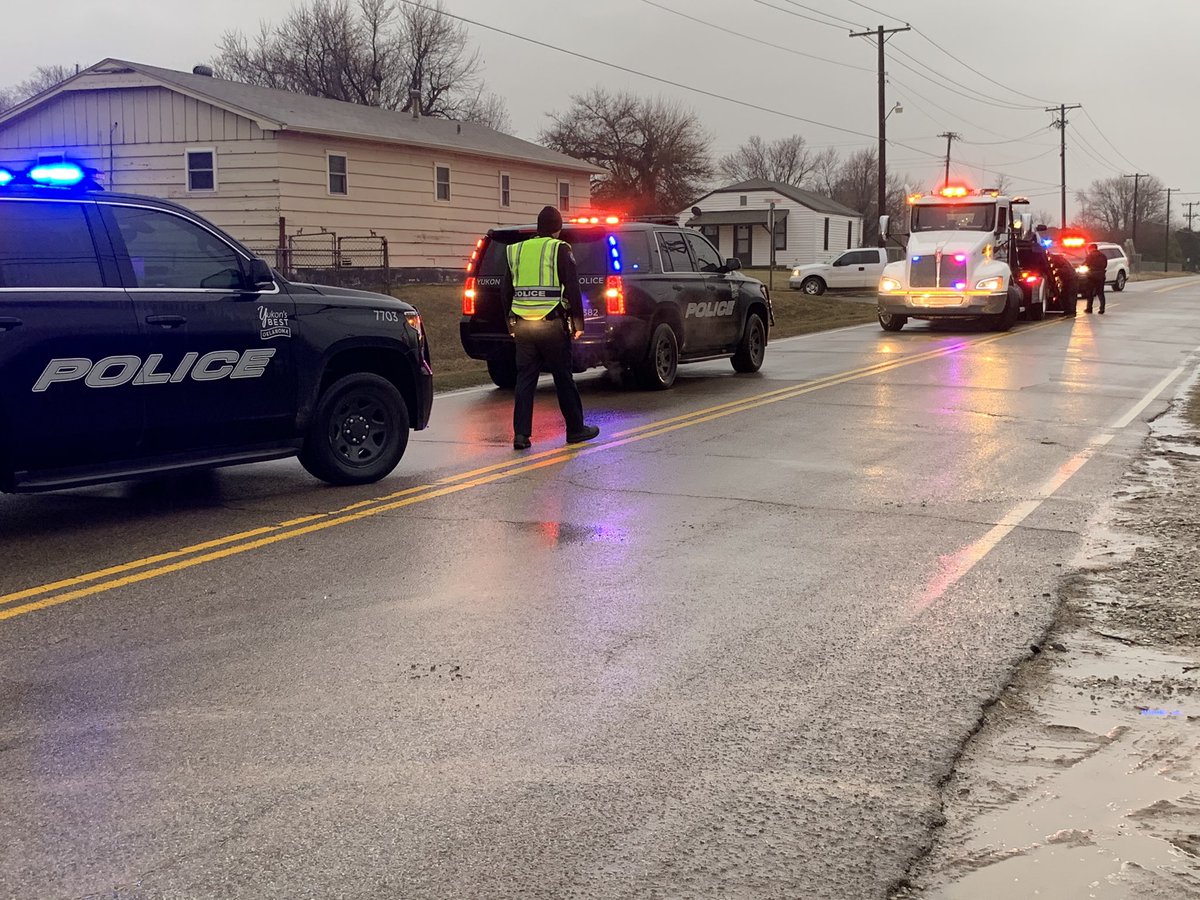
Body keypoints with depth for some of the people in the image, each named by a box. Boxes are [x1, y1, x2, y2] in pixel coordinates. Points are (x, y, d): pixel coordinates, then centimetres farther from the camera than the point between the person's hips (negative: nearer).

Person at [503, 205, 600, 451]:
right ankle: (576, 429, 16)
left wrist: (511, 322, 23)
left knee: (525, 379, 6)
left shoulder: (517, 251, 11)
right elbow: (573, 290, -6)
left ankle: (521, 433, 1)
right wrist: (578, 323, 0)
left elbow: (506, 292, 16)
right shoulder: (560, 250, -3)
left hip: (521, 325, 4)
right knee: (564, 379, 7)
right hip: (552, 324, -4)